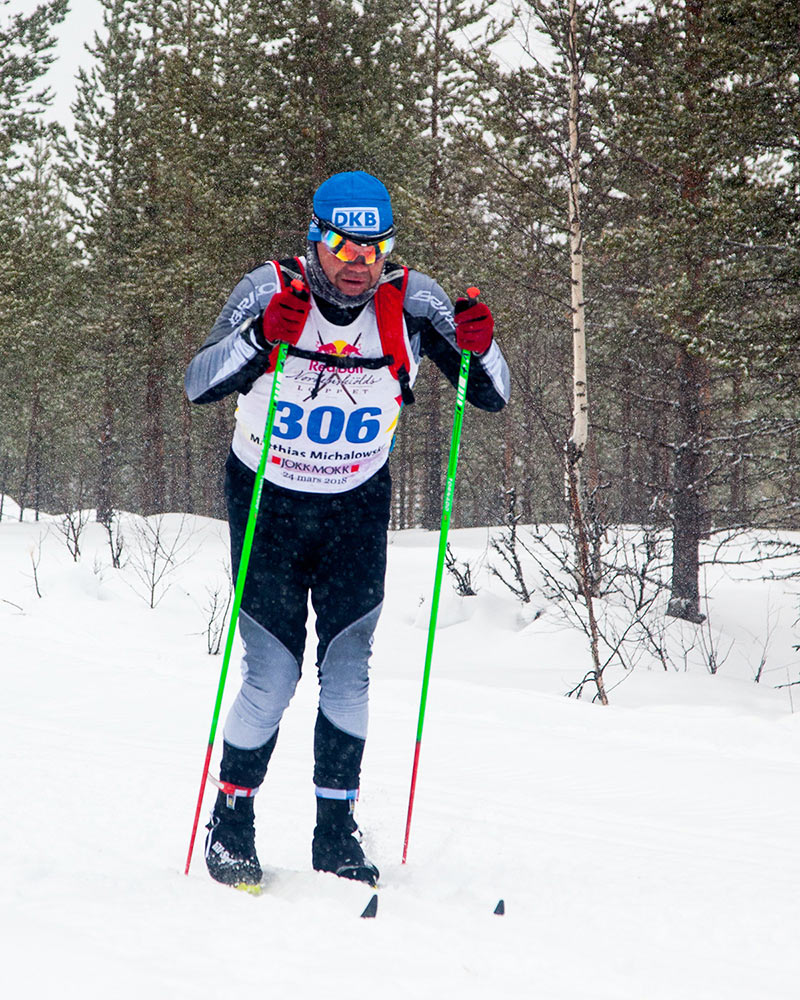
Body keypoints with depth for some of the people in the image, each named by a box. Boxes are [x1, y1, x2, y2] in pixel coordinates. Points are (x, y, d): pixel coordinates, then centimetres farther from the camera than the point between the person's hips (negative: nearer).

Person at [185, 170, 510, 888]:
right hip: (268, 504, -2)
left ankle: (336, 834, 15)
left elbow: (492, 398, -10)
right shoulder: (270, 292, -17)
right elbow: (198, 386, -25)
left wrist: (478, 349, -32)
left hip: (357, 509, 2)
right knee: (271, 678, -6)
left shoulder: (410, 302, -13)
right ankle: (231, 822, 15)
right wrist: (262, 337, -43)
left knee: (349, 674, -1)